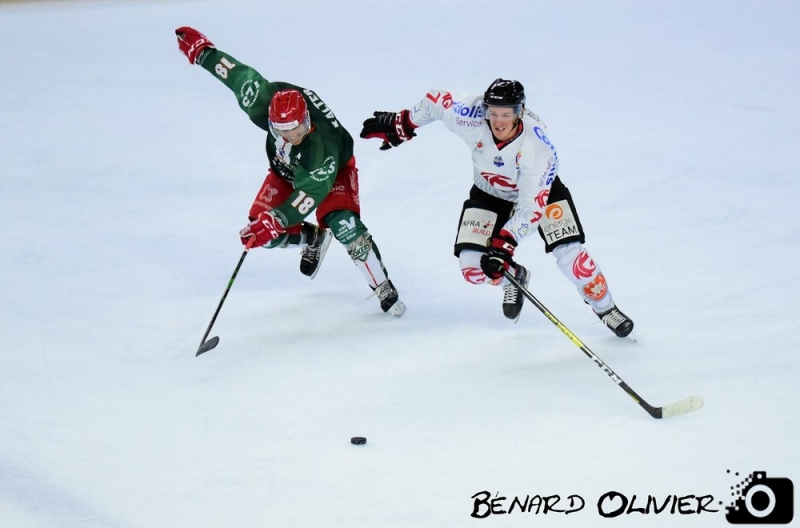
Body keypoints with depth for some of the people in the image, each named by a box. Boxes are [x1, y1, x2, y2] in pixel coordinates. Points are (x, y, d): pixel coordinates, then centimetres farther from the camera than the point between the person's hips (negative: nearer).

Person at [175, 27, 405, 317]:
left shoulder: (322, 144, -45)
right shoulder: (265, 101, -34)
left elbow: (311, 190, -47)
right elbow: (238, 75, -19)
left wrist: (277, 220, -56)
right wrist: (201, 51, -10)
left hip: (332, 169, -5)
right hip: (286, 170, 5)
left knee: (342, 223, -30)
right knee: (262, 232, -8)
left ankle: (383, 287, -13)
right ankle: (314, 237, 24)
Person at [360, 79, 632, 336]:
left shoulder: (538, 146, -37)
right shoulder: (471, 117, -32)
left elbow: (531, 206, -37)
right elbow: (437, 100, -12)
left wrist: (505, 243, -45)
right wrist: (401, 124, 1)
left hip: (540, 189, -3)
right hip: (490, 193, 3)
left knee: (569, 253, -18)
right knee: (472, 266, -13)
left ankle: (605, 308, 11)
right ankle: (515, 278, 24)